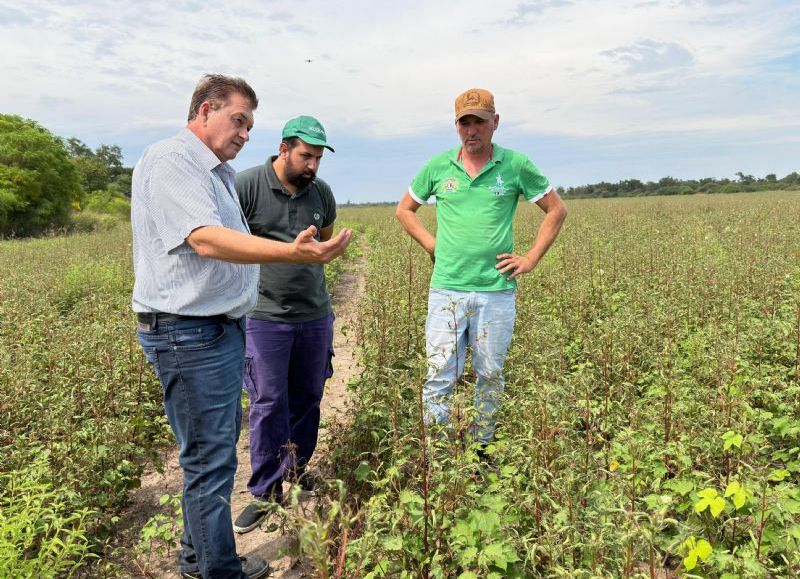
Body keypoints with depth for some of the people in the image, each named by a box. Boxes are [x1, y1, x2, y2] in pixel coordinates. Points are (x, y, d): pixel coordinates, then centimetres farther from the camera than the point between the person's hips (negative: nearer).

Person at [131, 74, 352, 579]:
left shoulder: (218, 173, 17)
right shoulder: (170, 161, -14)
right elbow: (205, 239, -30)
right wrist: (291, 253, -42)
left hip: (221, 328, 10)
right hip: (189, 334, -10)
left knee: (216, 449, 18)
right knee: (210, 460, -2)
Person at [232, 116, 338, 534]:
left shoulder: (321, 192, 6)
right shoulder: (246, 185, -10)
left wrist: (307, 257, 10)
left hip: (315, 315, 5)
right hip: (265, 317, -4)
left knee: (307, 399, 14)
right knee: (268, 405, 2)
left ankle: (297, 470, 33)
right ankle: (266, 491, 17)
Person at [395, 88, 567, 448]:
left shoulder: (516, 165, 1)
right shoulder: (438, 166, 5)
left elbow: (557, 210, 9)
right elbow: (404, 210, 18)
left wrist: (531, 259, 2)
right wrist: (432, 245, 5)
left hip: (497, 290, 0)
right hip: (447, 289, 1)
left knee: (490, 376, 11)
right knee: (440, 375, 0)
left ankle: (483, 448, 29)